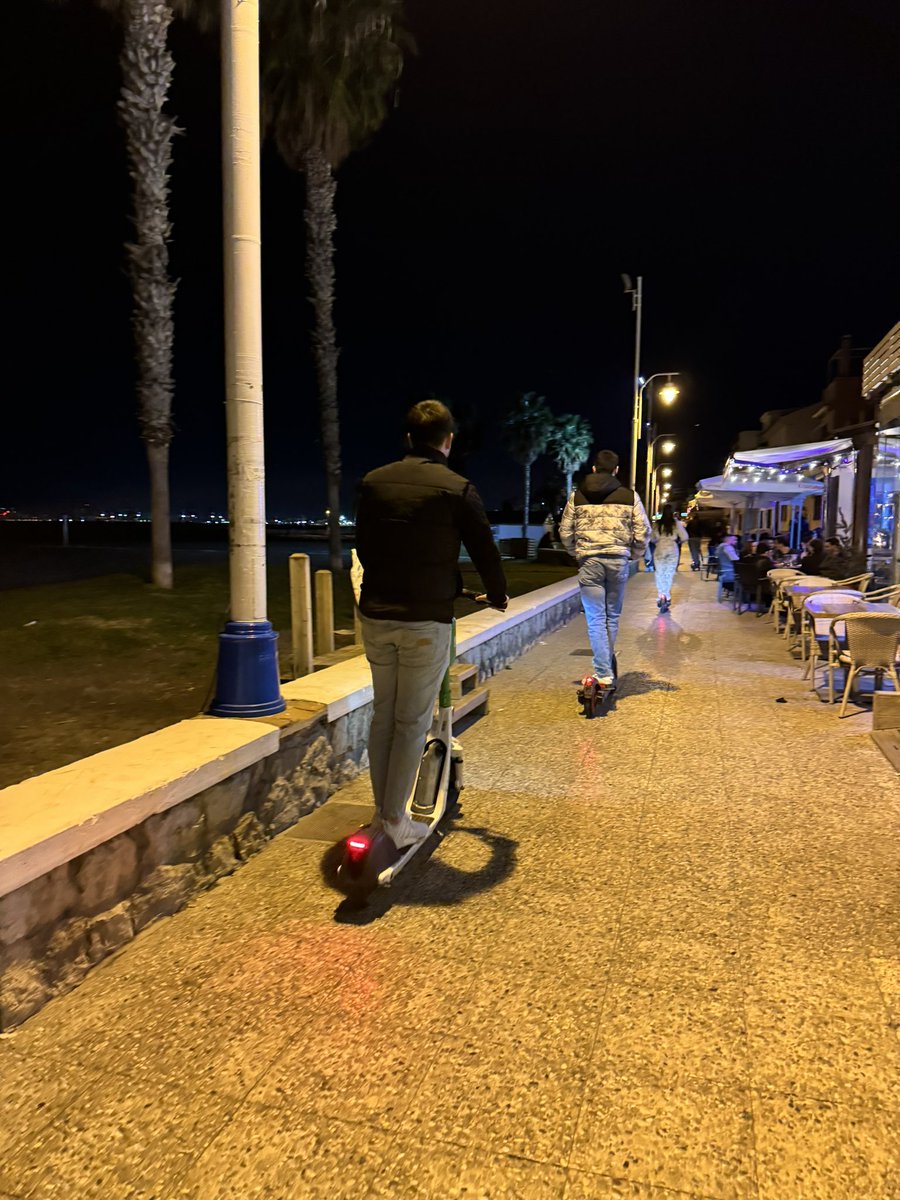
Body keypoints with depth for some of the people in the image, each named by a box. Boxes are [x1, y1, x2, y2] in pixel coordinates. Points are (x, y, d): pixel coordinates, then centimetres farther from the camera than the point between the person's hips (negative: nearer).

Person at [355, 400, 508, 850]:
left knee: (382, 714, 16)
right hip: (426, 619, -4)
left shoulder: (374, 481, 6)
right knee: (413, 722, 5)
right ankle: (396, 822, 11)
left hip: (375, 614, 5)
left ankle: (381, 809, 25)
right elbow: (485, 552, -1)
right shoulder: (457, 489, -7)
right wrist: (497, 596, 19)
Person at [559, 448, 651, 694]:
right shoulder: (629, 495, 5)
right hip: (618, 560, 1)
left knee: (596, 619, 1)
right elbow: (643, 531, 3)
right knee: (613, 616, 15)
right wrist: (634, 556, 17)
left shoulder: (577, 496, 7)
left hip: (589, 561, 0)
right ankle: (605, 666, 23)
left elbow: (565, 532, 8)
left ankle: (603, 674, -4)